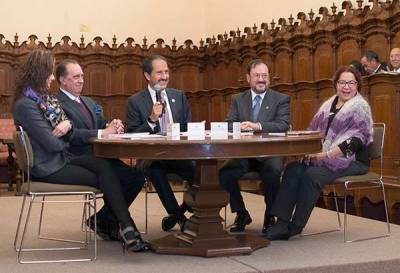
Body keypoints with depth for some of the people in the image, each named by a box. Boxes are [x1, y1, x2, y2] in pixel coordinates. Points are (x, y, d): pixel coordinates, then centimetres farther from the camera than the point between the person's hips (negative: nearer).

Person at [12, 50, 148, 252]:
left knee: (103, 166, -17)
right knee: (103, 178, -14)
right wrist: (65, 140, 3)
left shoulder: (45, 97, 13)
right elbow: (52, 144, -20)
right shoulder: (26, 105, -16)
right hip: (47, 168, -7)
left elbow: (68, 135, 13)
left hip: (62, 158, 7)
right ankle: (126, 229, -9)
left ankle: (125, 228, -21)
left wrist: (68, 125, -11)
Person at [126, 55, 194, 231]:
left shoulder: (179, 96, 15)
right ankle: (180, 217, -16)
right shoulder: (135, 101, 3)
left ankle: (176, 214, 1)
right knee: (156, 168, -37)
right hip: (152, 156, -3)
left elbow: (189, 129, 15)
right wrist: (151, 120, -17)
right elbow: (131, 137, -4)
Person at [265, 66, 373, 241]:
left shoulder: (360, 107, -3)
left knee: (312, 174, -29)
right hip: (324, 156, 6)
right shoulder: (329, 104, 17)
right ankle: (282, 223, -24)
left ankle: (295, 226, -19)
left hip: (352, 161, -6)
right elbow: (314, 131, 16)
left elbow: (356, 141, -15)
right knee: (293, 169, -18)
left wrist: (326, 155, -22)